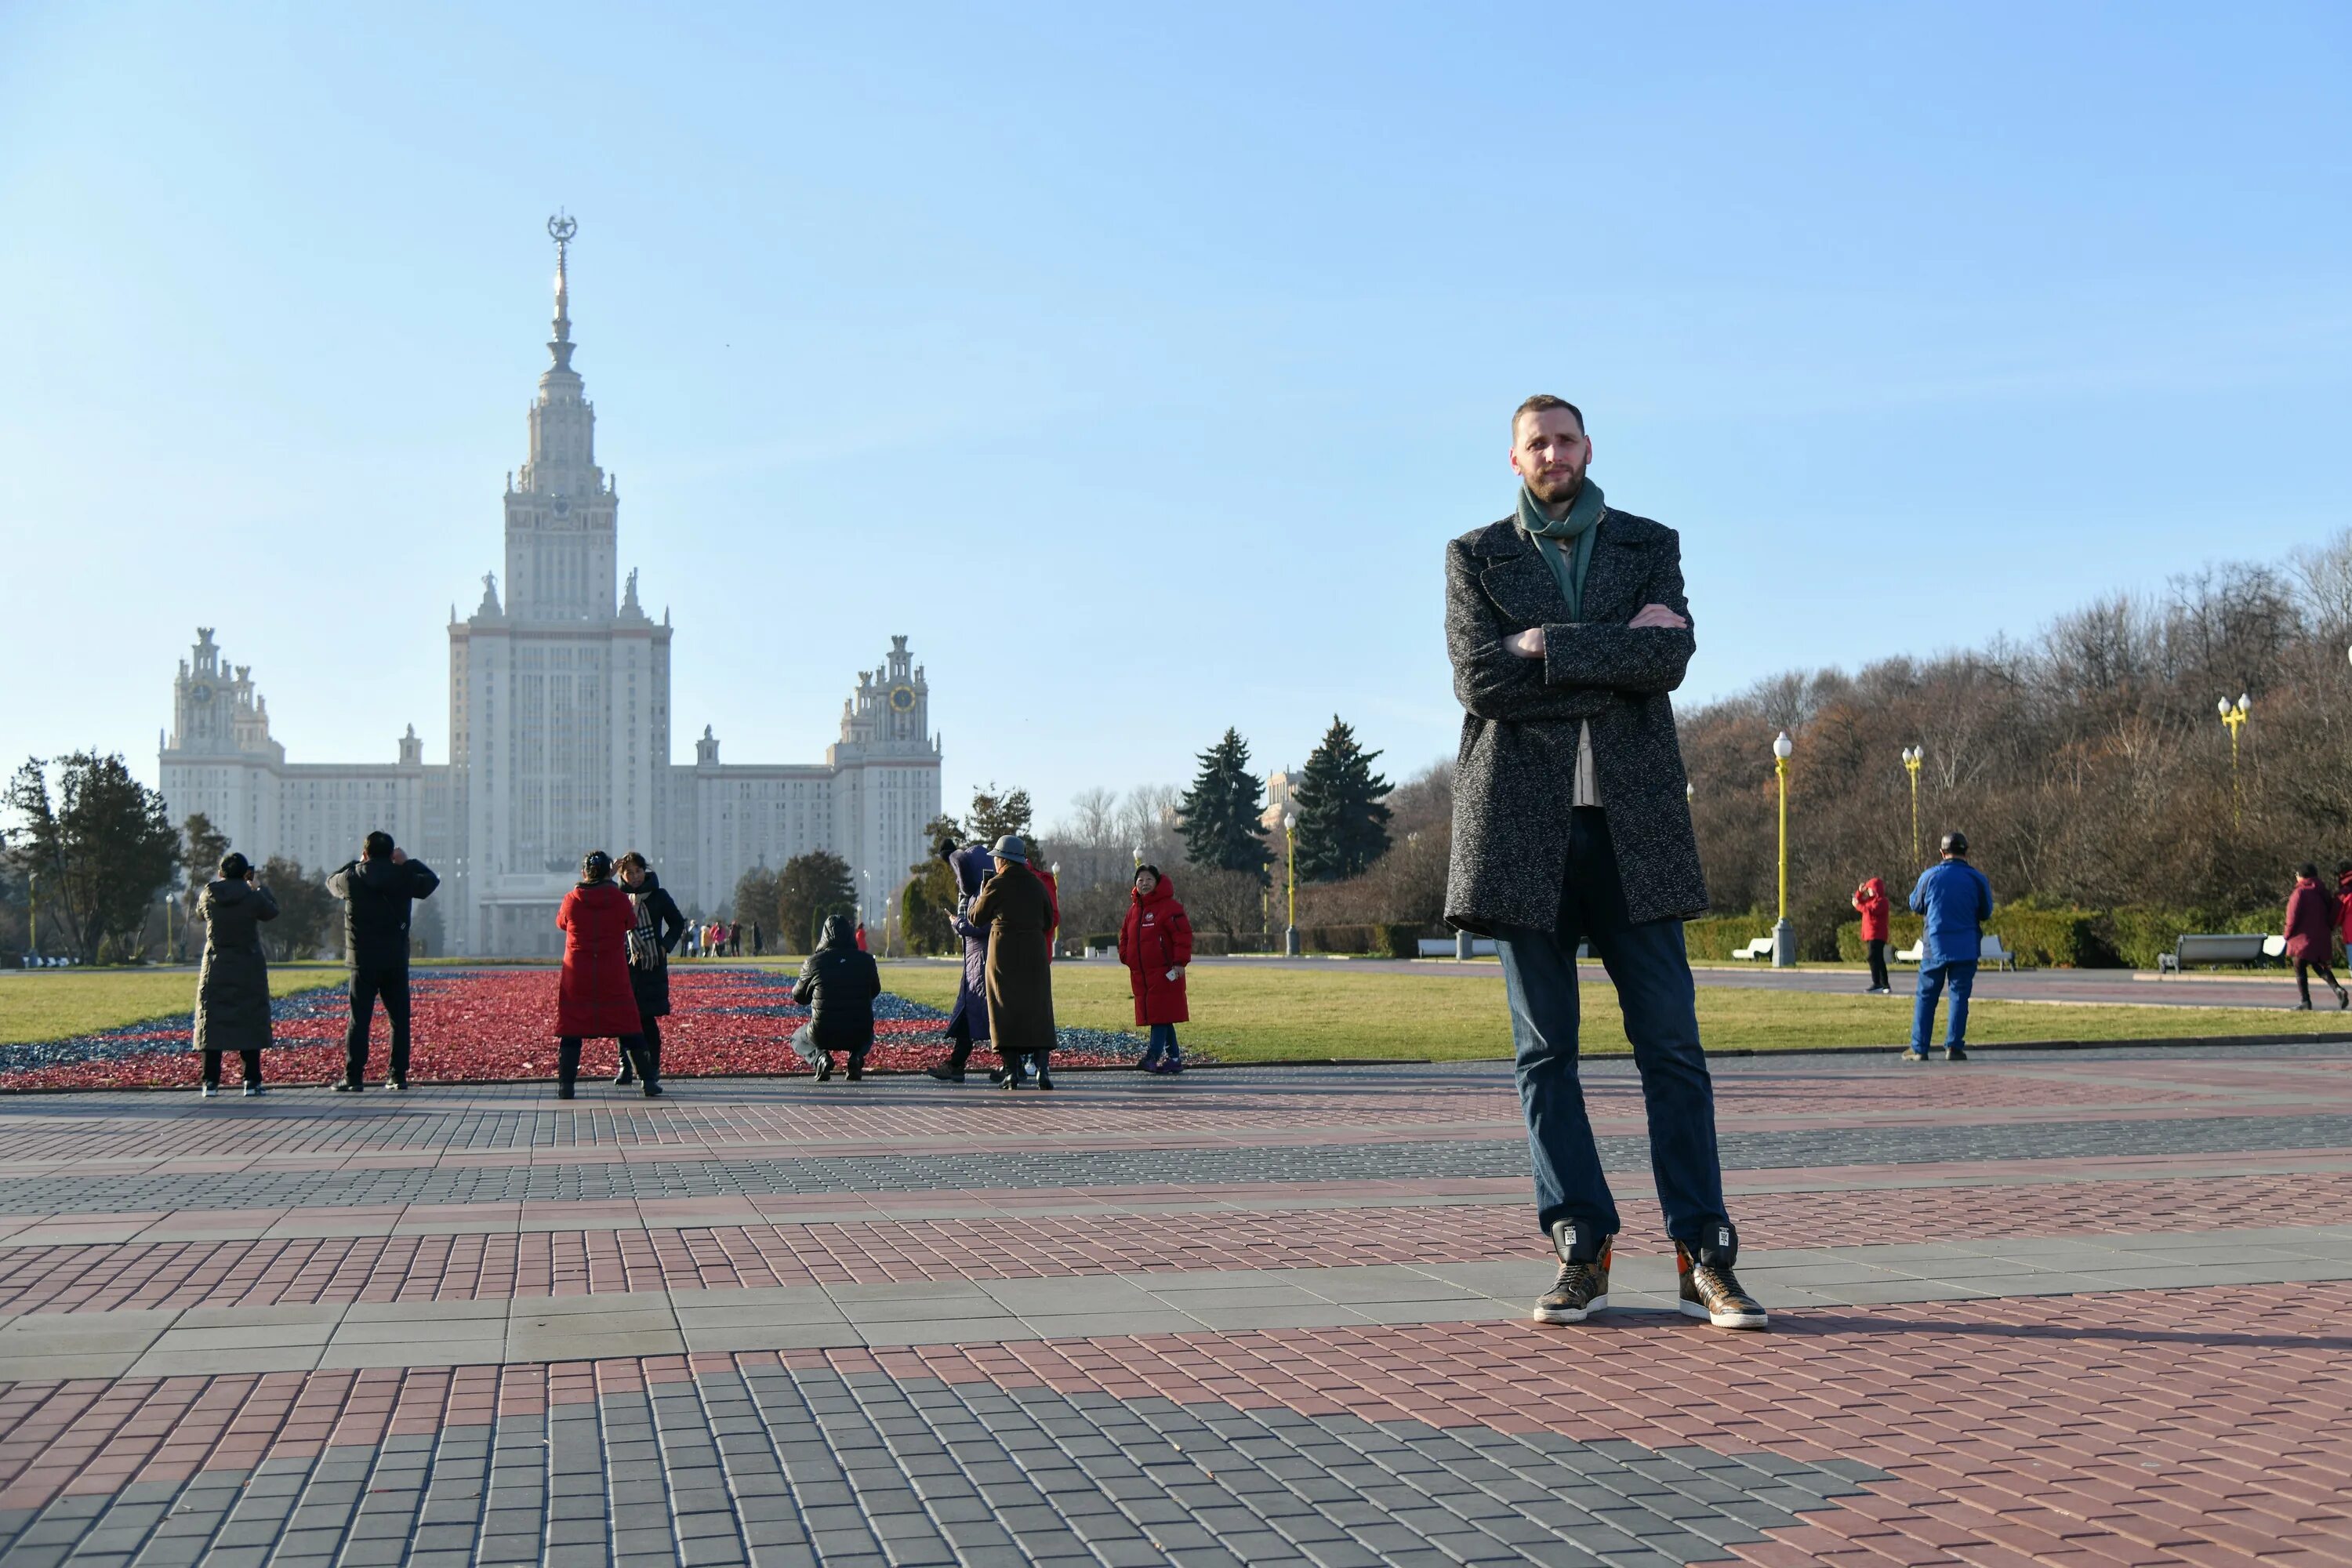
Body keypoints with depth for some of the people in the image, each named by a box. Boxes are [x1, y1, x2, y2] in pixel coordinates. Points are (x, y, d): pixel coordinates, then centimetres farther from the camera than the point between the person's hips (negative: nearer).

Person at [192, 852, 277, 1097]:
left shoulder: (208, 896, -5)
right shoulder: (253, 897, -11)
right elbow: (272, 912, 8)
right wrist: (260, 888, 21)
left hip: (216, 968, 2)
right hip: (249, 969, -2)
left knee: (212, 1022, 7)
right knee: (250, 1022, 3)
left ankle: (211, 1082, 4)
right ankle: (252, 1081, 1)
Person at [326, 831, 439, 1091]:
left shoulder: (352, 879, -6)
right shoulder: (404, 877, -2)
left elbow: (331, 882, 18)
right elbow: (432, 880, 17)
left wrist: (356, 862, 25)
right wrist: (408, 862, 19)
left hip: (364, 961, -1)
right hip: (397, 961, 1)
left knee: (359, 1020, -1)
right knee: (400, 1019, 8)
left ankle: (354, 1077, -5)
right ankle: (399, 1076, 8)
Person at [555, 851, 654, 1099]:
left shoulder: (572, 899, -5)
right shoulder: (620, 898, -5)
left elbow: (561, 922, 15)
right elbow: (631, 924, 11)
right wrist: (635, 906, 30)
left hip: (577, 976, 0)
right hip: (614, 977, 0)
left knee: (571, 1028, 7)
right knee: (627, 1026, 8)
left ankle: (565, 1085, 1)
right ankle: (648, 1081, 10)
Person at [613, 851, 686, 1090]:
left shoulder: (658, 896, 5)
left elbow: (678, 924, 11)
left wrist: (665, 946, -3)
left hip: (651, 965, -2)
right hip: (624, 964, 2)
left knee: (647, 1018, -4)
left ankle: (652, 1069, 2)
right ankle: (626, 1068, 5)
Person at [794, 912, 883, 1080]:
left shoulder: (814, 962, -7)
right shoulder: (866, 960, -2)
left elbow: (799, 997, 9)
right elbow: (875, 991, 16)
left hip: (823, 1036, -1)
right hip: (858, 1035, 1)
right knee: (868, 1037, 39)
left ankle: (821, 1057, -1)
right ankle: (856, 1058, 3)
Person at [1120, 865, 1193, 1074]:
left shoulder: (1169, 907, -8)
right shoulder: (1134, 909, 16)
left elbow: (1183, 935, -13)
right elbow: (1125, 936, 24)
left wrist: (1179, 962, -18)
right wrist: (1126, 956, 9)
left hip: (1165, 973, -8)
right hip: (1140, 974, 8)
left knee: (1160, 1015, -11)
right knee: (1157, 1016, 9)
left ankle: (1153, 1055, -14)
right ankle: (1174, 1058, 14)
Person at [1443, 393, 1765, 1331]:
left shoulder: (1650, 546, 14)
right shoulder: (1475, 557, 12)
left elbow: (1670, 659, -5)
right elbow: (1479, 680, -5)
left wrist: (1548, 646, -9)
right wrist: (1616, 656, -6)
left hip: (1632, 822, 0)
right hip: (1522, 823, 0)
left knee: (1671, 1043, -3)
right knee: (1544, 1051, 2)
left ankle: (1705, 1257, 1)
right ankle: (1582, 1253, 9)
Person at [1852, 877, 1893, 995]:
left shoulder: (1882, 901, -11)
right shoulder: (1871, 900, 20)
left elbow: (1872, 911, -23)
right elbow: (1860, 902, 25)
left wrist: (1858, 905, -17)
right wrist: (1860, 892, 9)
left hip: (1876, 935, -11)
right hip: (1870, 935, 11)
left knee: (1874, 958, -16)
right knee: (1878, 960, 12)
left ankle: (1877, 985, -20)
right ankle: (1885, 986, 17)